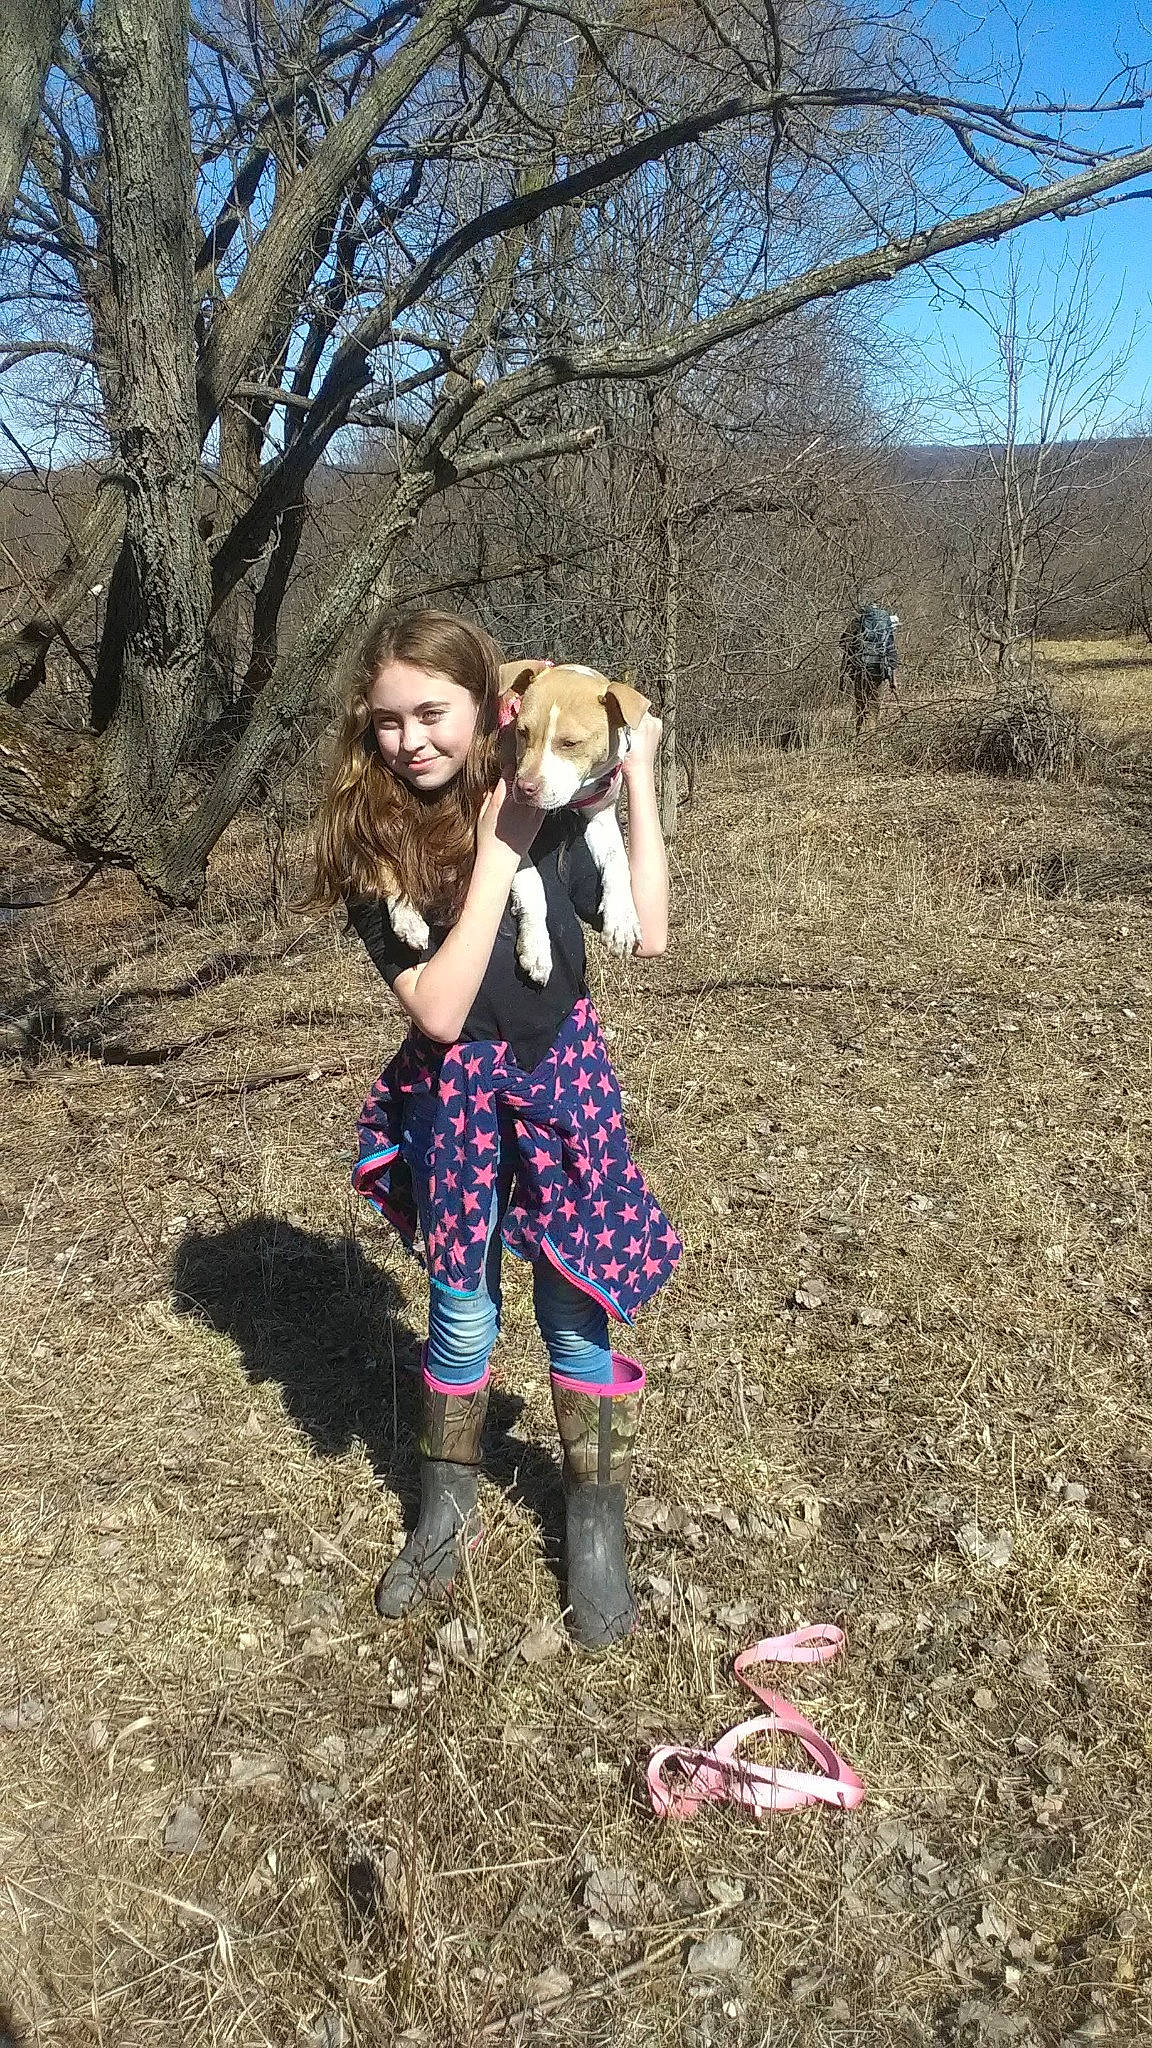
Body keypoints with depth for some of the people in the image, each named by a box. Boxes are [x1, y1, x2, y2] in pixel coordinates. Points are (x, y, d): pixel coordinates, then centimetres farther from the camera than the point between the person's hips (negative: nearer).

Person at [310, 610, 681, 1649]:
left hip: (562, 1076, 0)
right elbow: (438, 1009, -22)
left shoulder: (545, 810, -10)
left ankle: (596, 1528, 27)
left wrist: (640, 778, -18)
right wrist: (495, 856, -24)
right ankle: (447, 1511, 36)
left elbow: (647, 933, -18)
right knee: (461, 1313, 14)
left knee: (576, 1316, 7)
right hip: (455, 1094, 0)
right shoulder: (370, 843, -13)